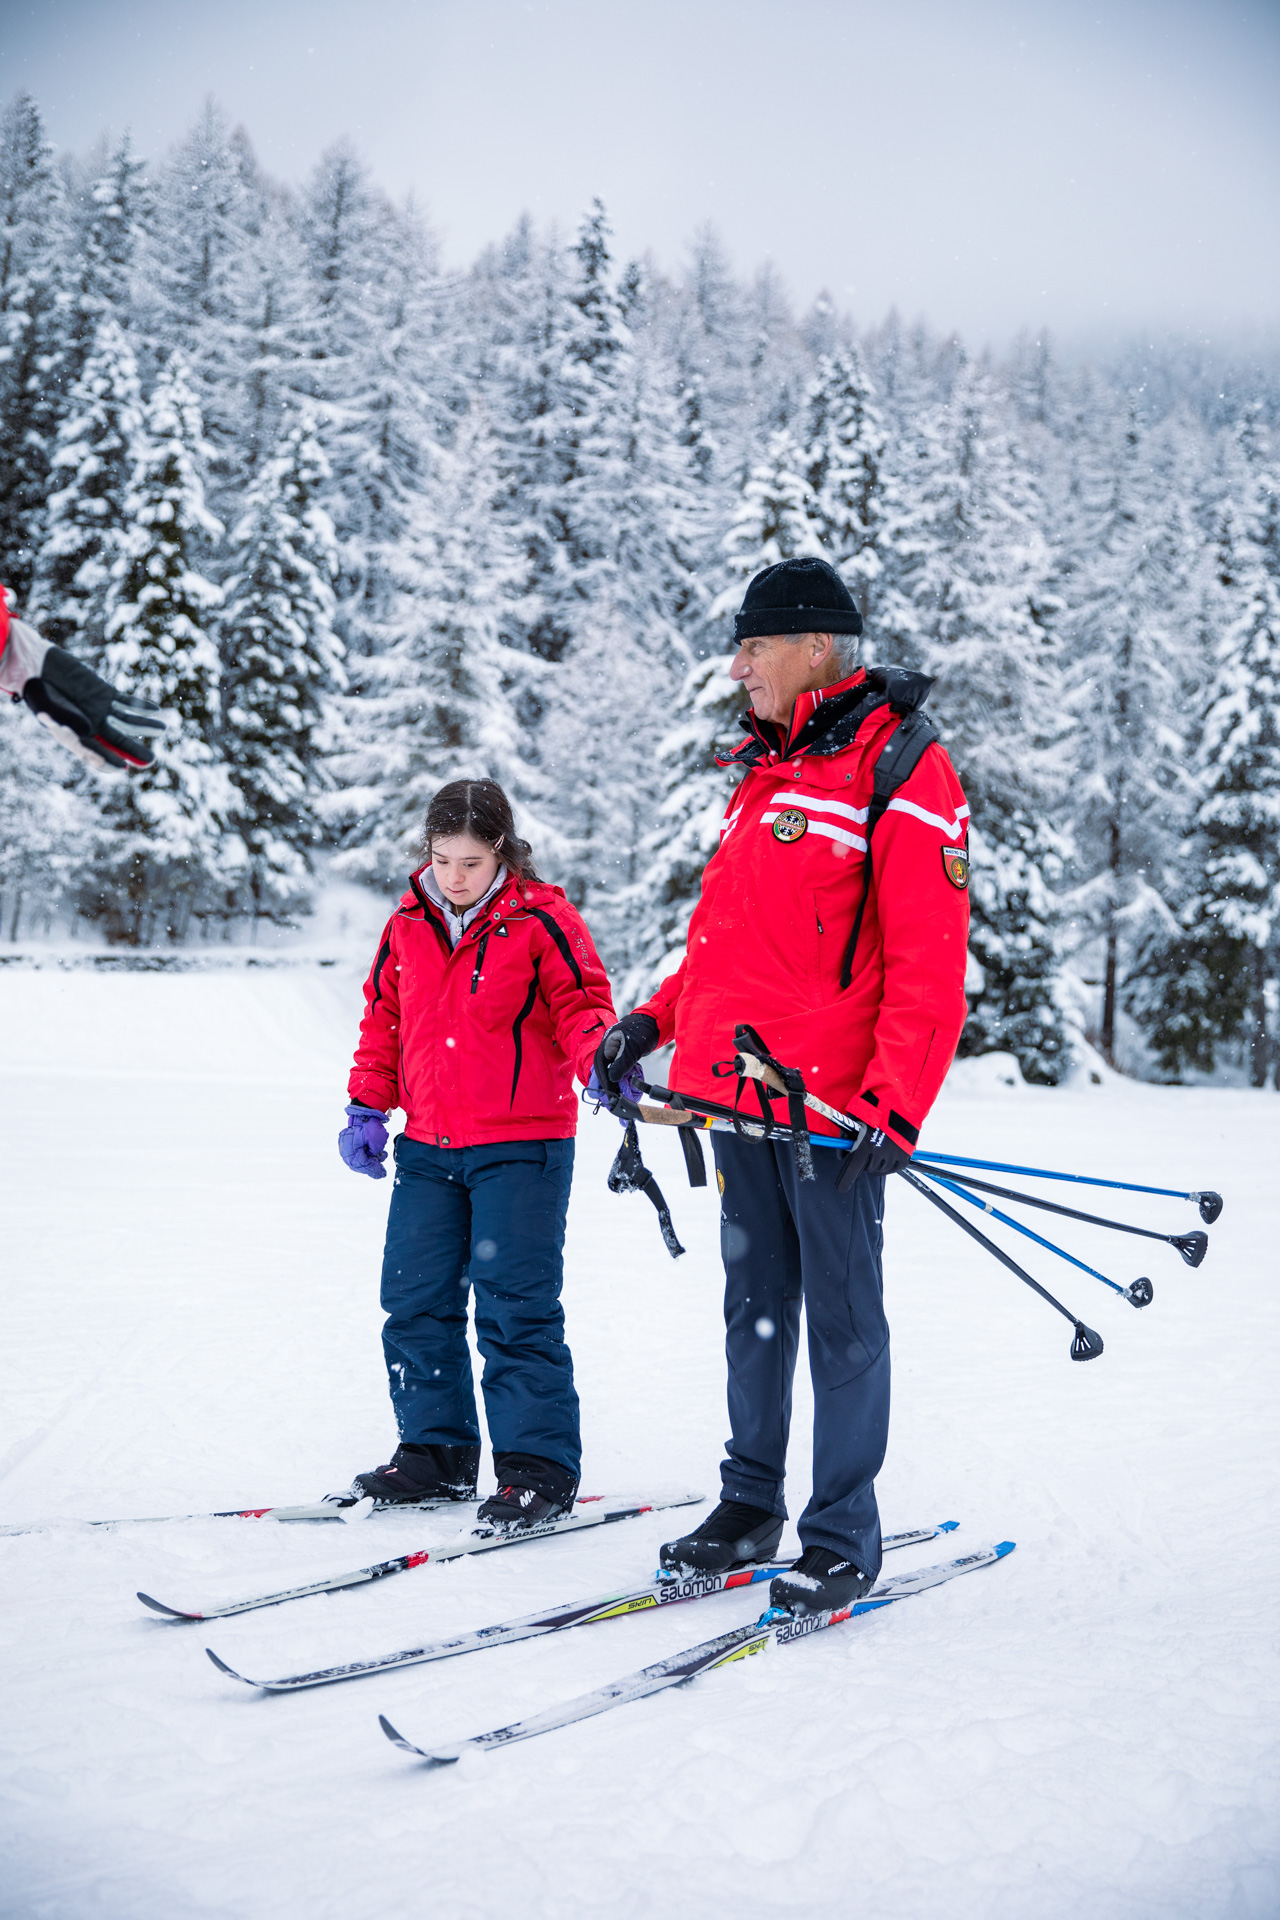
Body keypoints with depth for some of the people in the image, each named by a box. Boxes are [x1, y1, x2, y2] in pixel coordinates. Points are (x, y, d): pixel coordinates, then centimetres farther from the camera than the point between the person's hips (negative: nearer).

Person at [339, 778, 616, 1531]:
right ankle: (437, 1451, 23)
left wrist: (599, 1060, -30)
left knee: (516, 1308, -7)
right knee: (415, 1301, 9)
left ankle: (538, 1468, 1)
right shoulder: (407, 927, 9)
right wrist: (367, 1108, 12)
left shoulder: (541, 922, -7)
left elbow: (581, 1005, -9)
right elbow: (384, 1019, 18)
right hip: (428, 1149, 6)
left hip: (521, 1145, -6)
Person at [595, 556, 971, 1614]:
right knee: (755, 1306, 14)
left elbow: (929, 961, -15)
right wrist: (656, 1019, 14)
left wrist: (893, 1107, -21)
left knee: (841, 1316, 1)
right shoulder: (768, 770, 18)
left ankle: (842, 1541, 10)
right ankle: (750, 1506, 25)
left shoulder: (899, 770, -9)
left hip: (834, 1110, -8)